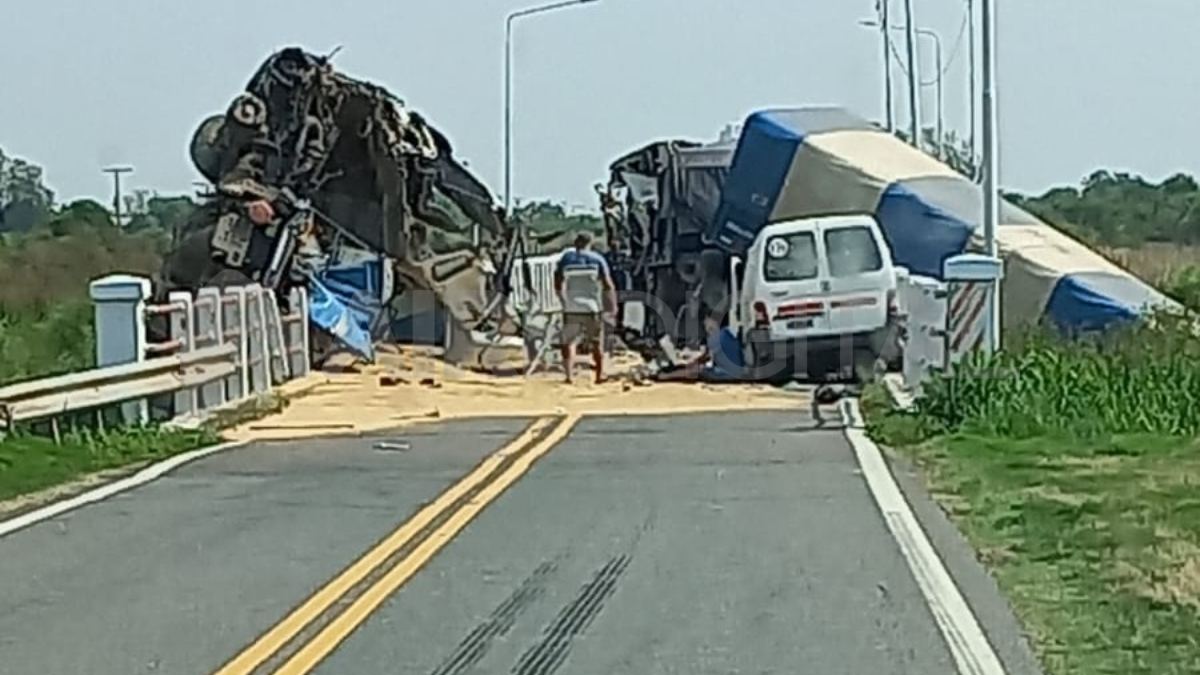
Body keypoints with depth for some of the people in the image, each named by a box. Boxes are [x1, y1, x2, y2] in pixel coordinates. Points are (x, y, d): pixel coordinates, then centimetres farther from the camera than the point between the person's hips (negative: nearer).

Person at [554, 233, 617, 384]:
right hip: (593, 308, 0)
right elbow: (608, 285, -4)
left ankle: (568, 375, -5)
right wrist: (613, 305, 7)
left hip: (571, 309, 0)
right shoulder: (597, 259, 0)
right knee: (596, 342, 15)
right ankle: (599, 375, 19)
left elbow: (558, 286, 7)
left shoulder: (565, 259, 3)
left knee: (568, 342, 8)